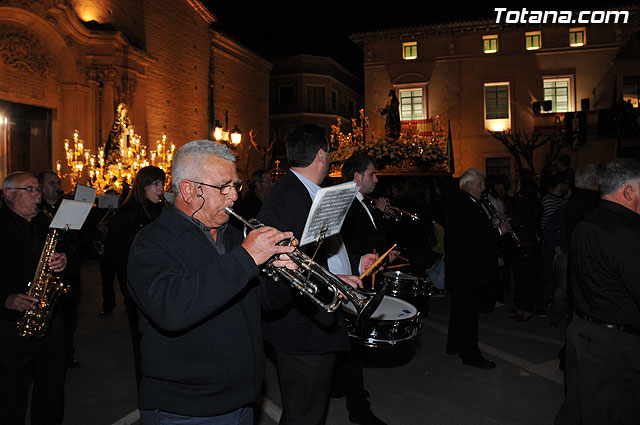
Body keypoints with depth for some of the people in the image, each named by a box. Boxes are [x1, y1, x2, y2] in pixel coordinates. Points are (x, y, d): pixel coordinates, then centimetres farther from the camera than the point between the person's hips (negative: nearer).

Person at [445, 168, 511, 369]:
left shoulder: (468, 204, 15)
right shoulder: (463, 206, -19)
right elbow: (474, 236, -26)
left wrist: (493, 225, 5)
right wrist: (498, 230, -16)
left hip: (464, 269, 11)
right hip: (467, 271, -11)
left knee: (461, 308, 19)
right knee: (469, 311, -2)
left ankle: (455, 345, 32)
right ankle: (470, 354, 8)